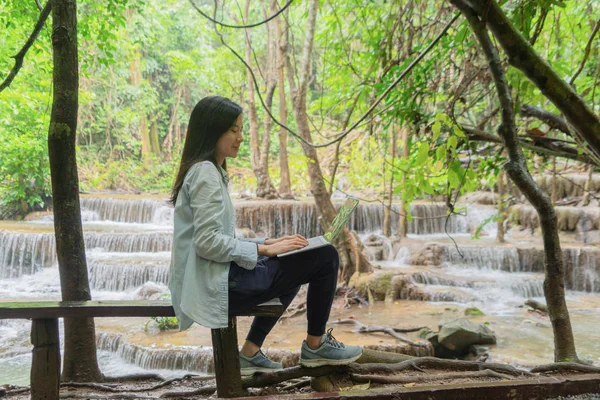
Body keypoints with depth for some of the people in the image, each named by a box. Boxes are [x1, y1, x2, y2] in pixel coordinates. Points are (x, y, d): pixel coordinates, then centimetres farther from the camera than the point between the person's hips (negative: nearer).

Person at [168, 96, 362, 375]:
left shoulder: (209, 171, 16)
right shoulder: (205, 173, -14)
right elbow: (206, 242, -23)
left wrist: (264, 244, 7)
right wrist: (263, 249, -15)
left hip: (218, 276, 10)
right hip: (218, 284, -10)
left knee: (294, 267, 29)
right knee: (325, 258, -8)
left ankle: (250, 353, 21)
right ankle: (315, 346, 12)